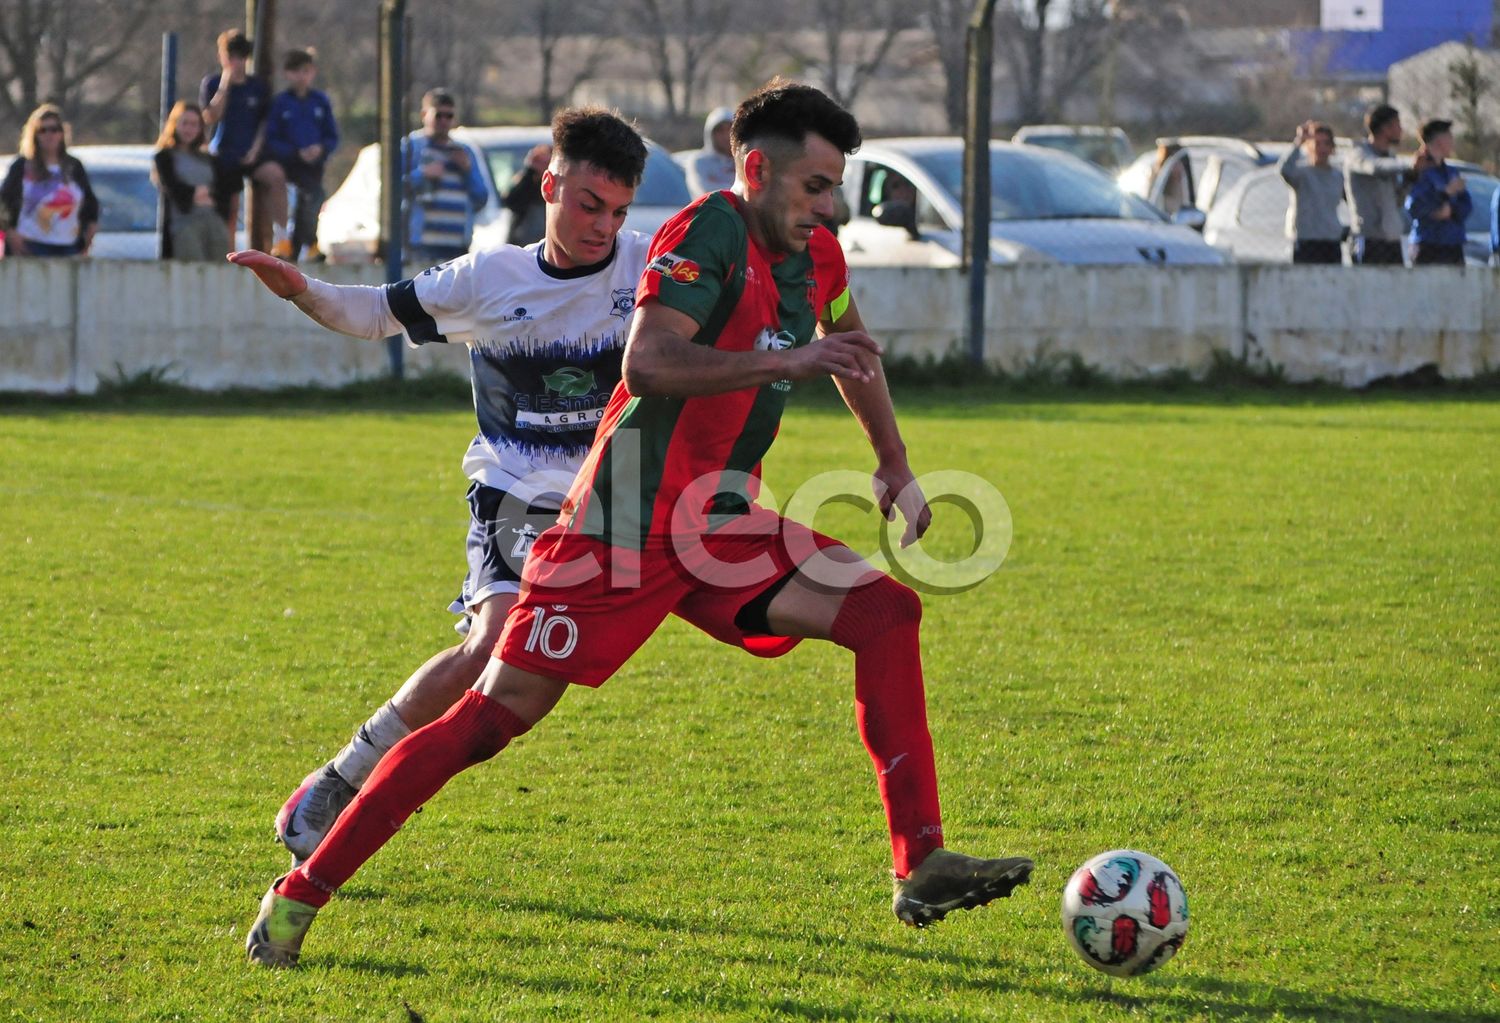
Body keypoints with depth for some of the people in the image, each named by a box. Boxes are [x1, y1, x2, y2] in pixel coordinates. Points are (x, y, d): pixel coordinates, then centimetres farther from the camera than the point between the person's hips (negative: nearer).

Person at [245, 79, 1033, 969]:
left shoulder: (817, 258, 10)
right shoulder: (708, 234, -16)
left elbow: (852, 354, 33)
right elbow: (648, 364, -31)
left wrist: (897, 468, 35)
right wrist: (784, 361, -32)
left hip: (722, 528, 8)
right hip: (629, 527, -8)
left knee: (888, 610, -8)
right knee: (498, 714, -10)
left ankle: (922, 868, -9)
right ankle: (301, 896, -2)